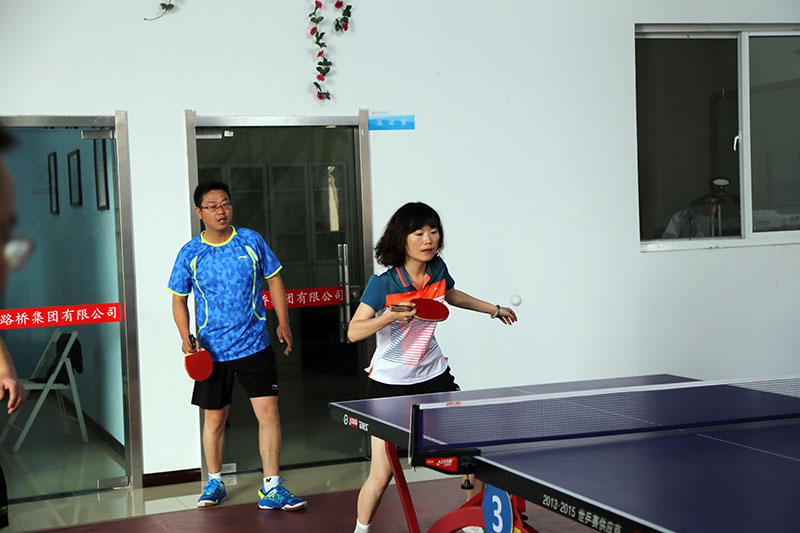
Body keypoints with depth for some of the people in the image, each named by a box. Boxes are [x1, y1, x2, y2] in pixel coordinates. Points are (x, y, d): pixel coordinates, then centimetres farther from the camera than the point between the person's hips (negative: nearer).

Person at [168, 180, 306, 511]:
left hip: (254, 346, 0)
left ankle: (272, 489, -1)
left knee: (269, 413, -8)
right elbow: (179, 299, 6)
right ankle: (214, 482, 30)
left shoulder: (251, 241, 0)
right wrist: (186, 337, -8)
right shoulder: (189, 254, -2)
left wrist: (283, 323, 6)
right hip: (212, 351, 0)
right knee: (214, 419, 10)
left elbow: (274, 279, 11)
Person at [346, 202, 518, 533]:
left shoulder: (437, 269, -3)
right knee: (381, 475, -8)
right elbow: (353, 332, -20)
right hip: (390, 382, -5)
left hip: (433, 374, 5)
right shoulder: (383, 284, -19)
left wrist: (494, 309, 29)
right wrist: (391, 316, -35)